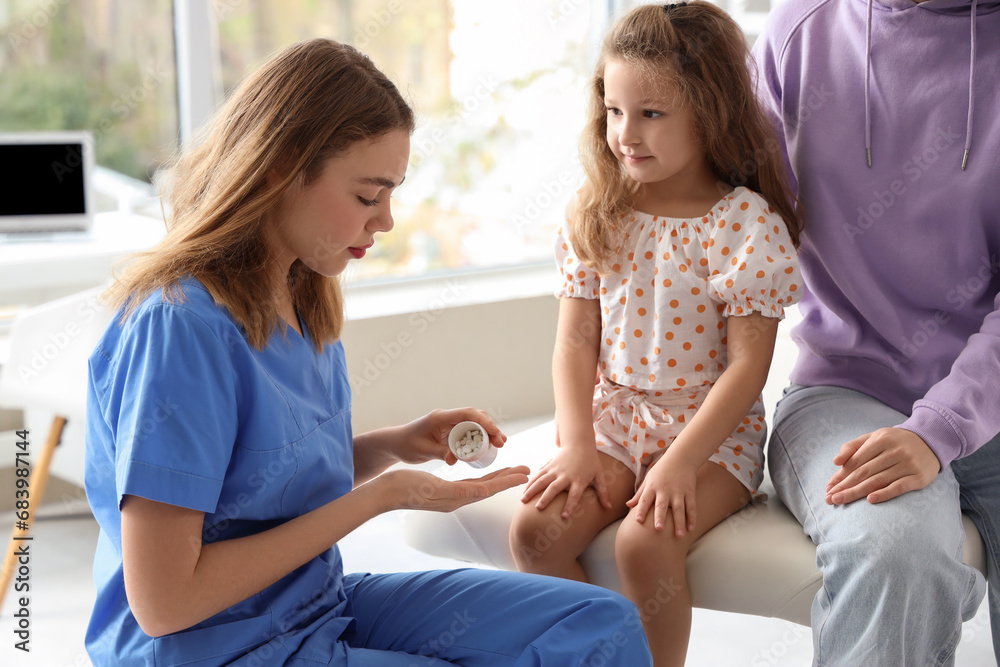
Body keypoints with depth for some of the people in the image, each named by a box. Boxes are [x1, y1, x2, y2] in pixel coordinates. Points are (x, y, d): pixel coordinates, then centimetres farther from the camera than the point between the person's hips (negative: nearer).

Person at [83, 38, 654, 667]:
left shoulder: (305, 296, 3)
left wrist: (396, 445, -7)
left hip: (322, 602, 8)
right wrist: (379, 495, -20)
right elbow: (164, 602, -24)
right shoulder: (179, 326, -24)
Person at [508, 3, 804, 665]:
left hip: (714, 431, -4)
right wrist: (578, 446, -9)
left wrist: (679, 462, -20)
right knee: (536, 528, -17)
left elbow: (747, 363, -13)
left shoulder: (746, 221, -11)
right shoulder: (595, 215, 3)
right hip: (612, 417, 5)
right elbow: (576, 340, 3)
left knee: (646, 542, -28)